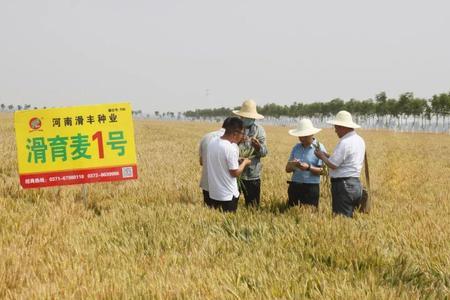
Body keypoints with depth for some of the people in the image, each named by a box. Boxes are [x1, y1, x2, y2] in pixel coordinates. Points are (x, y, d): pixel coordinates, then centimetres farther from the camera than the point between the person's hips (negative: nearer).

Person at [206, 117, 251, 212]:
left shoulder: (212, 143, 1)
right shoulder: (231, 148, -22)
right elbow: (235, 173, -17)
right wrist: (244, 163, 0)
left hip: (213, 193, 7)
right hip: (228, 195, -7)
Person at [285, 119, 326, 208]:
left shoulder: (319, 148, -3)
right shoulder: (296, 148, 12)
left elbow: (323, 171, -9)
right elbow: (287, 169, 11)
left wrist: (309, 168, -24)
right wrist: (292, 165, -12)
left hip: (311, 187, -5)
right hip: (294, 186, 5)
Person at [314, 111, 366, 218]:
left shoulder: (344, 143, -17)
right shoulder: (359, 140, 13)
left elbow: (333, 165, -18)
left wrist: (322, 156, -1)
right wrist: (327, 155, 14)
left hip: (343, 185, -9)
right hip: (356, 184, 9)